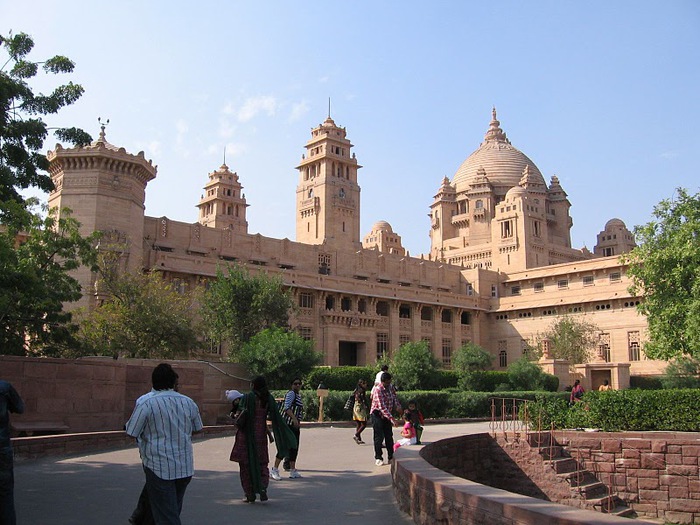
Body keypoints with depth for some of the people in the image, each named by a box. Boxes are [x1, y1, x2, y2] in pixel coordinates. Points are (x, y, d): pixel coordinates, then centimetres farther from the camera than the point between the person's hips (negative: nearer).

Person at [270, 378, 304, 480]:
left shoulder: (298, 395, 20)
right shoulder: (291, 393, -9)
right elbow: (287, 407, -22)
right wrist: (294, 419, -31)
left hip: (295, 425, 10)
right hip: (287, 424, -10)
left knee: (294, 447, 9)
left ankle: (293, 471, 15)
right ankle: (274, 470, -4)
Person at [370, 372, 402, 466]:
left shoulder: (391, 387, -1)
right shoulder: (378, 390, -25)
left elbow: (394, 397, 15)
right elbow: (382, 407, -30)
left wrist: (398, 406, -5)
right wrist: (392, 419, -34)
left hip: (387, 415, 6)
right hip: (378, 414, -6)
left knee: (389, 436, 7)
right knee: (379, 437, -5)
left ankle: (391, 457, 15)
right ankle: (378, 458, 5)